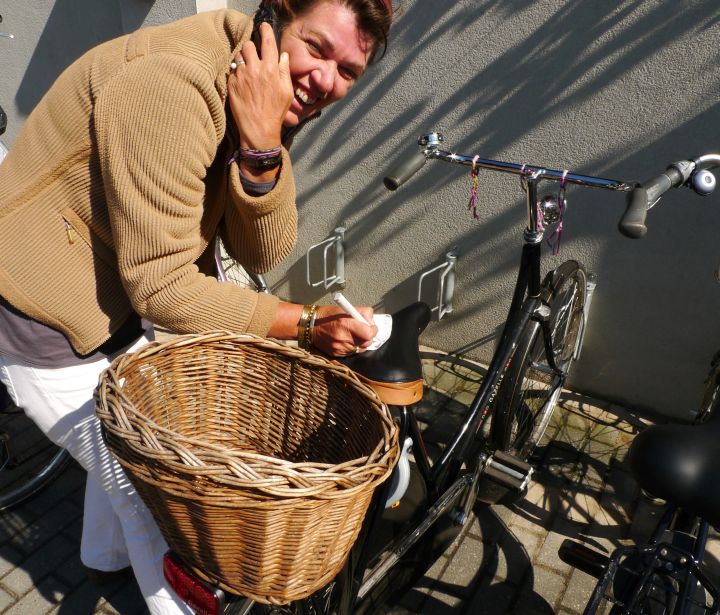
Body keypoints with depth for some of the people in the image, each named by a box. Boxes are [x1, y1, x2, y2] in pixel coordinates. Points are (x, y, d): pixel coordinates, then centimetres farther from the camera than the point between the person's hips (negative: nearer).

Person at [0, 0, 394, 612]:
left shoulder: (271, 99, -4)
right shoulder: (174, 84, -31)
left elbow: (263, 253, -14)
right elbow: (163, 285, -31)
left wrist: (261, 146, -29)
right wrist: (304, 323, -27)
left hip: (120, 300, 9)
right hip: (52, 328, -9)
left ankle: (107, 550, 62)